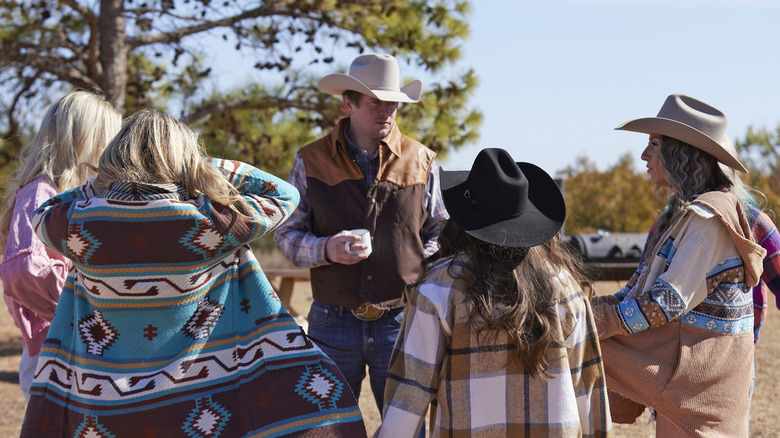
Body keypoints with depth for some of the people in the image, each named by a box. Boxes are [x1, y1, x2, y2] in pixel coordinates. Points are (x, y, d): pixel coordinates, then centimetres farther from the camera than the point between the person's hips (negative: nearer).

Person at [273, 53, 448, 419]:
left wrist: (423, 274, -3)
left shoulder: (421, 162, 5)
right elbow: (286, 235, 4)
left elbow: (439, 233, 15)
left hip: (401, 320, 1)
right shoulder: (311, 162, 2)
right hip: (333, 322, 0)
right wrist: (326, 250, -15)